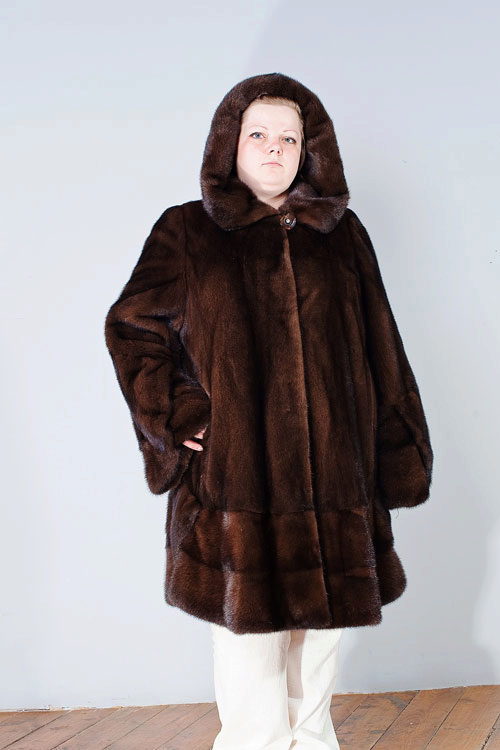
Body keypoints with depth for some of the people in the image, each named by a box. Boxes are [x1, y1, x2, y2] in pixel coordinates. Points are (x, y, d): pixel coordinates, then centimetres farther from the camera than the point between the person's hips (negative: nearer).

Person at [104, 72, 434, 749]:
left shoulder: (343, 235, 12)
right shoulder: (188, 233, 6)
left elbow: (380, 354, 12)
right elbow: (131, 327, 11)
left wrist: (399, 458, 8)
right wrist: (173, 420, -2)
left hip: (332, 488, 3)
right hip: (234, 484, -2)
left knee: (320, 645, 11)